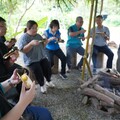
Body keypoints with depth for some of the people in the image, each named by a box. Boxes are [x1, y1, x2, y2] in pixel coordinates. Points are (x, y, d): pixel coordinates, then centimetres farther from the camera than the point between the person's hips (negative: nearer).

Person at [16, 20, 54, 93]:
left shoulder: (38, 36, 9)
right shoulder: (24, 37, -9)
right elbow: (23, 50, -18)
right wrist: (31, 43, -31)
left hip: (42, 57, 5)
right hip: (31, 60, -5)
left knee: (48, 69, -15)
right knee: (38, 72, -23)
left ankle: (48, 81, 17)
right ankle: (42, 85, 7)